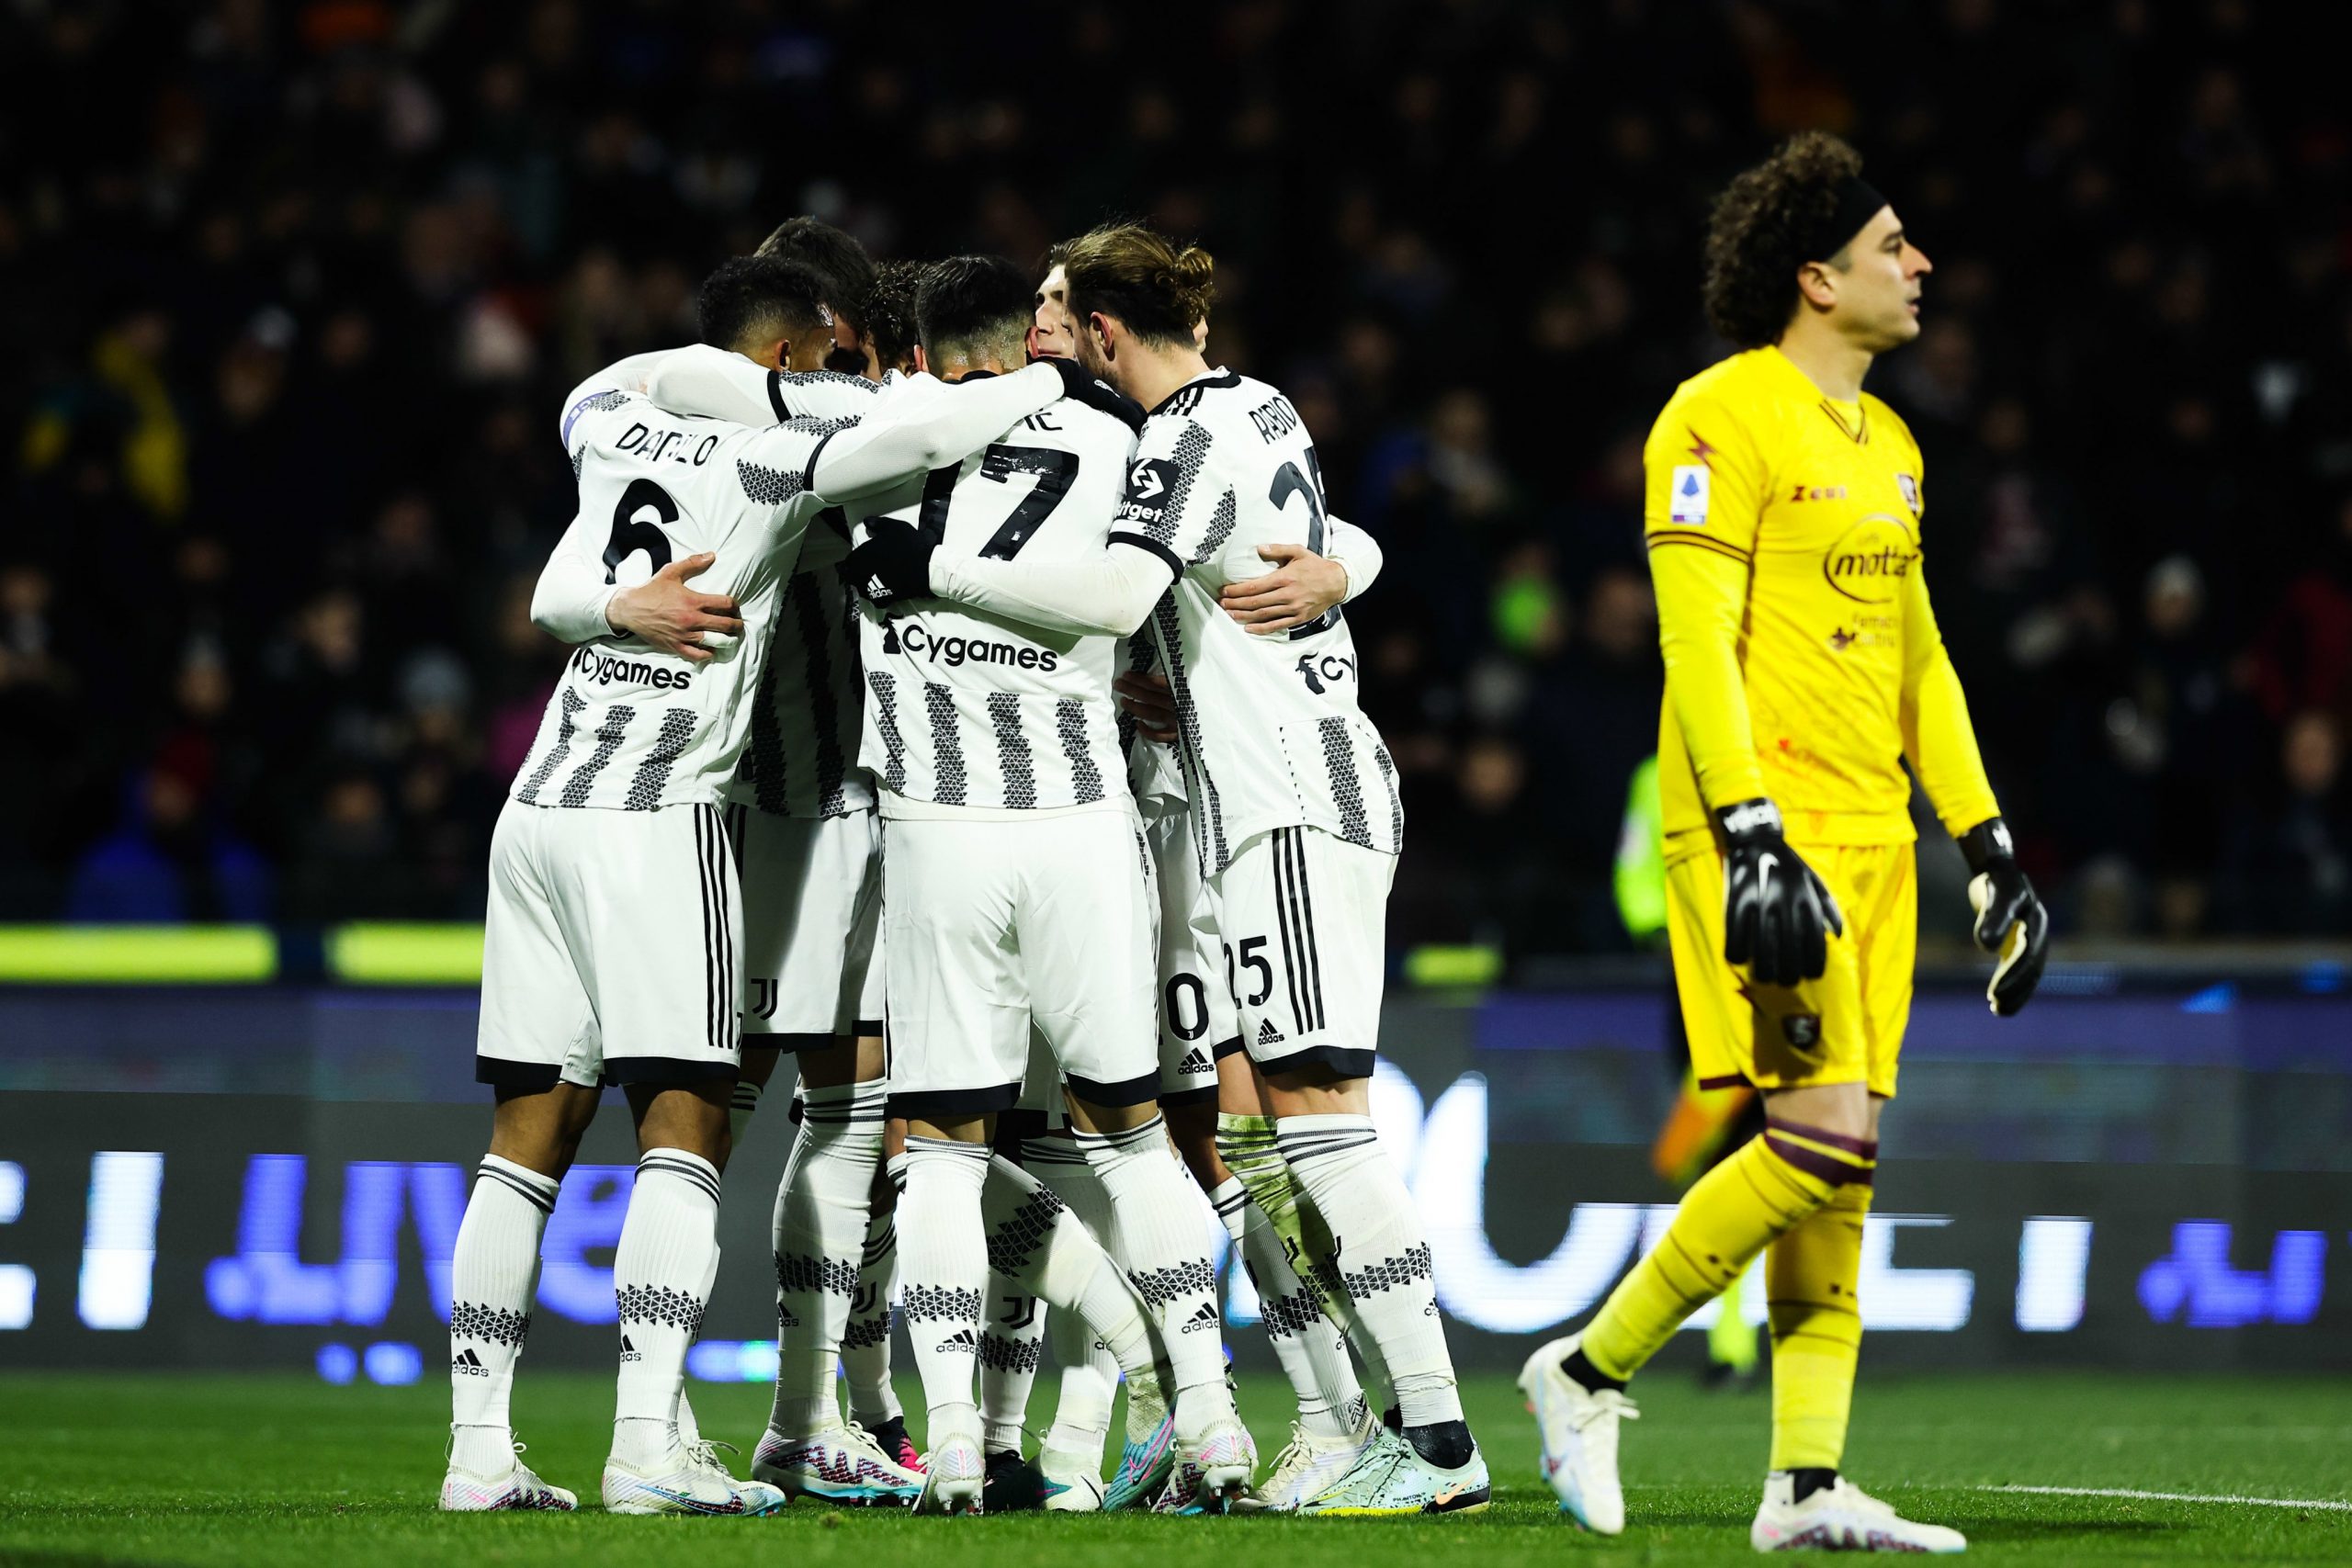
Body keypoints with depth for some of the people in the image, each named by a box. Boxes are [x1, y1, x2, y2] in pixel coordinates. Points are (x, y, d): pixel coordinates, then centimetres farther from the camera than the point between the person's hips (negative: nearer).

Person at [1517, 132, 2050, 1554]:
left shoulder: (1887, 445, 18)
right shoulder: (1723, 420, -8)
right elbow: (1696, 639, -14)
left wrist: (1989, 844, 18)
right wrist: (1751, 837, -23)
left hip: (1871, 836, 8)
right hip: (1767, 833, -8)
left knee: (1841, 1163, 3)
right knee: (1823, 1138, -16)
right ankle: (1589, 1372, -2)